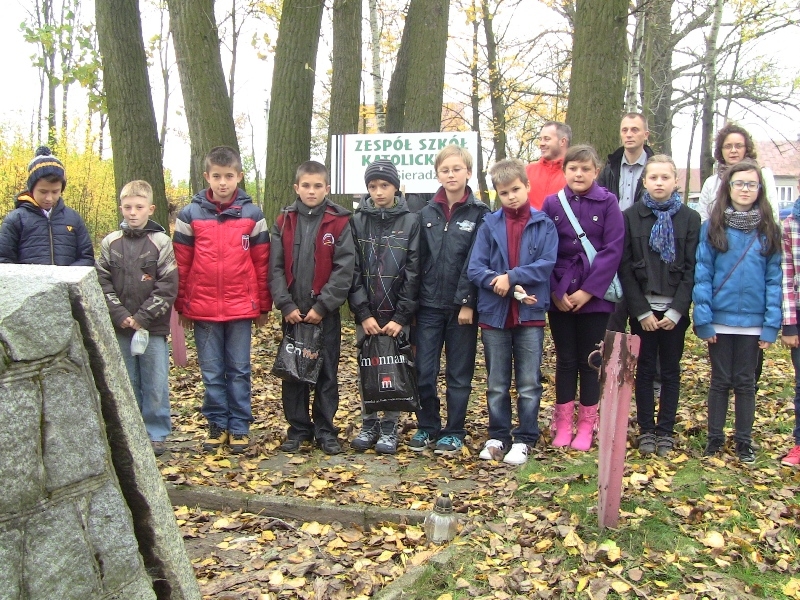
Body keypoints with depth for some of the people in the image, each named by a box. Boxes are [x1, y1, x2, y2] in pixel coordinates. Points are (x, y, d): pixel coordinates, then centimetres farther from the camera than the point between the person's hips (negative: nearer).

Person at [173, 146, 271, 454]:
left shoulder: (252, 214, 2)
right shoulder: (190, 215, 2)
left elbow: (262, 263, 4)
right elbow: (181, 265, 4)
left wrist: (264, 305, 4)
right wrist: (181, 305, 4)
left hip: (241, 308, 0)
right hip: (203, 309, 1)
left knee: (239, 370, 7)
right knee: (211, 372, 9)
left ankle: (239, 427, 16)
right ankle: (217, 425, 20)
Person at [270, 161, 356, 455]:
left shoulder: (339, 222, -3)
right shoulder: (283, 222, 5)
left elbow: (344, 270, -8)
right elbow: (276, 268, 1)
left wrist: (322, 306, -13)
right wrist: (286, 305, -9)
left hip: (326, 314, -2)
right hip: (292, 313, 2)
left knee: (327, 374, 6)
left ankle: (325, 430, 17)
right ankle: (298, 428, 21)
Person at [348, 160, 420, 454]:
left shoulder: (411, 222, -1)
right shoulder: (357, 221, 4)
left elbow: (413, 273, -5)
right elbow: (352, 271, -1)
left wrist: (401, 316, -12)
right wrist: (363, 313, -10)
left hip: (397, 314, -1)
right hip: (366, 313, 1)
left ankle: (389, 428, 15)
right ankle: (369, 424, 20)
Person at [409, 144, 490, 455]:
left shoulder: (480, 214, -2)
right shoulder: (427, 214, 8)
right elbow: (418, 260, 7)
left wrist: (467, 302, -14)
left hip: (461, 306, -3)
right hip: (429, 305, 3)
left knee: (459, 373, 6)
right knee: (423, 371, 3)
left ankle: (454, 432, 18)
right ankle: (427, 426, 20)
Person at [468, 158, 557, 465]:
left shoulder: (544, 224, 1)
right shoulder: (489, 225, 2)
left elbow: (546, 264, -9)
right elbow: (475, 268, -4)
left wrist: (511, 276, -18)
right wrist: (510, 288, -16)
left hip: (530, 314, -1)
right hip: (494, 313, 1)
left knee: (529, 383, 4)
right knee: (496, 384, 10)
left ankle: (524, 439, 16)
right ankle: (498, 437, 22)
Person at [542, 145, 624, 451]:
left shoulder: (608, 202, -3)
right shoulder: (552, 203, 2)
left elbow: (612, 250, -9)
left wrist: (587, 291, -14)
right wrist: (556, 292, -8)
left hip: (594, 296, -1)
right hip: (559, 296, 2)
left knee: (590, 361, 6)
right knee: (565, 360, 9)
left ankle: (586, 425, 17)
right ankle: (563, 423, 18)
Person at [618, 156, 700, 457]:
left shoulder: (690, 218, 2)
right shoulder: (631, 216, 2)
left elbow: (692, 268, -2)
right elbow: (624, 266, -2)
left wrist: (677, 310, -11)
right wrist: (641, 310, -9)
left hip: (674, 309, 0)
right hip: (643, 308, 0)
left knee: (670, 371, 7)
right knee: (645, 370, 6)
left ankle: (666, 431, 16)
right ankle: (646, 430, 15)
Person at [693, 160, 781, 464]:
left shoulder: (769, 230, 1)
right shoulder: (712, 227, -3)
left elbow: (774, 278, -1)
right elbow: (702, 274, -5)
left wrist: (772, 323, -8)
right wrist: (703, 318, -11)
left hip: (753, 321, 1)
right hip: (720, 319, -1)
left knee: (745, 381, 12)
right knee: (720, 380, 10)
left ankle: (744, 440, 24)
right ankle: (715, 437, 23)